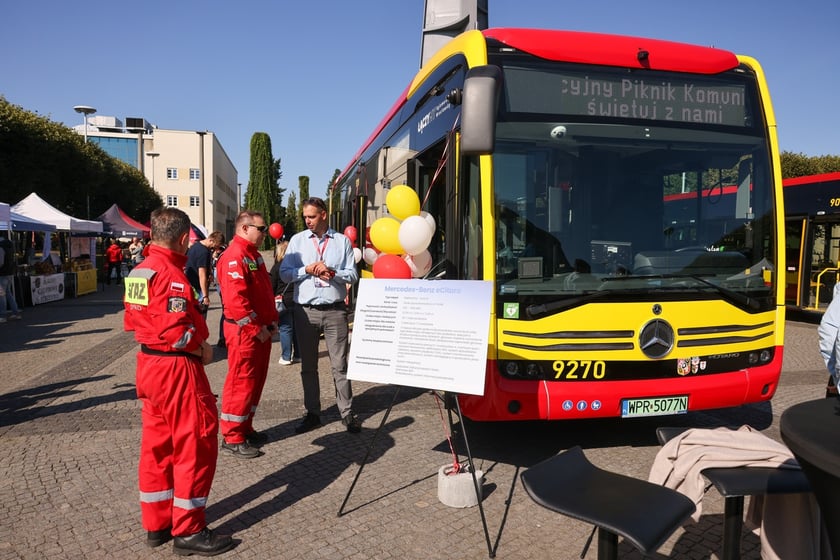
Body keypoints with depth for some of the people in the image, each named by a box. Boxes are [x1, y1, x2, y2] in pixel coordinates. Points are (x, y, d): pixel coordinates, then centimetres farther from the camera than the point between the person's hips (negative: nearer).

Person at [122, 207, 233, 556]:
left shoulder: (139, 271, 8)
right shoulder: (171, 274, -20)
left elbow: (133, 319, 14)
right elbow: (176, 331, -26)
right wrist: (202, 347, -9)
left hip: (149, 364, 10)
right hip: (176, 368, -9)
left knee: (157, 444, 16)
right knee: (194, 444, 1)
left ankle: (157, 523, 28)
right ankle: (188, 531, 11)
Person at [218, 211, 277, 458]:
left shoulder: (253, 254, 15)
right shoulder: (233, 257, -17)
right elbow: (235, 300, -26)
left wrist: (271, 321, 10)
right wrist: (256, 329, -19)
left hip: (262, 329, 10)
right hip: (244, 331, -10)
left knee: (256, 380, 16)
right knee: (241, 382, -3)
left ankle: (246, 428, 28)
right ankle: (232, 437, 8)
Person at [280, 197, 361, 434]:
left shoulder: (342, 241, 6)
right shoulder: (297, 240, 8)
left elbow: (353, 275, 1)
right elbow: (284, 273, 3)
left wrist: (332, 272, -15)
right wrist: (307, 270, -11)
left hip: (335, 310, -2)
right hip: (305, 310, 2)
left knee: (340, 365, 2)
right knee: (308, 366, 10)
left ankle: (347, 412, 12)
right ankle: (312, 413, 22)